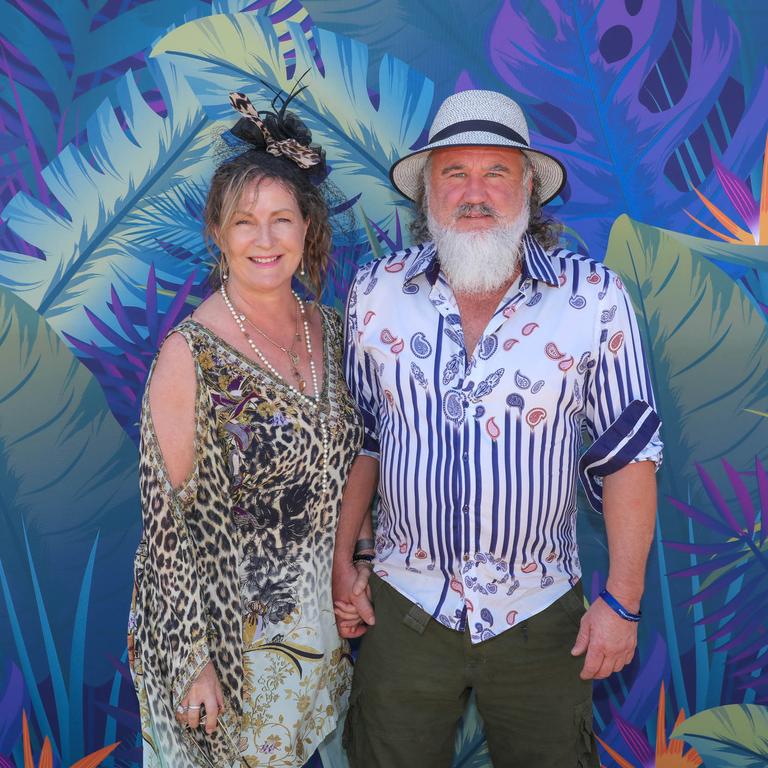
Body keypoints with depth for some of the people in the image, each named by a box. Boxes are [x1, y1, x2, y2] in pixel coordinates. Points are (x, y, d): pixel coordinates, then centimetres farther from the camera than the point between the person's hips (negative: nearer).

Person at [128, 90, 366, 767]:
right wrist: (193, 659, -15)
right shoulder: (191, 354, -18)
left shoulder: (329, 329, -1)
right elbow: (172, 516, -16)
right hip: (231, 628, -5)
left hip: (320, 621, 5)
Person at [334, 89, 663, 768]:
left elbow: (627, 452, -6)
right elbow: (360, 439, 4)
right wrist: (341, 564, 4)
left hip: (541, 614, -1)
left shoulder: (595, 298, -10)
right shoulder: (375, 294, -4)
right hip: (404, 608, 2)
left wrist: (623, 601, -6)